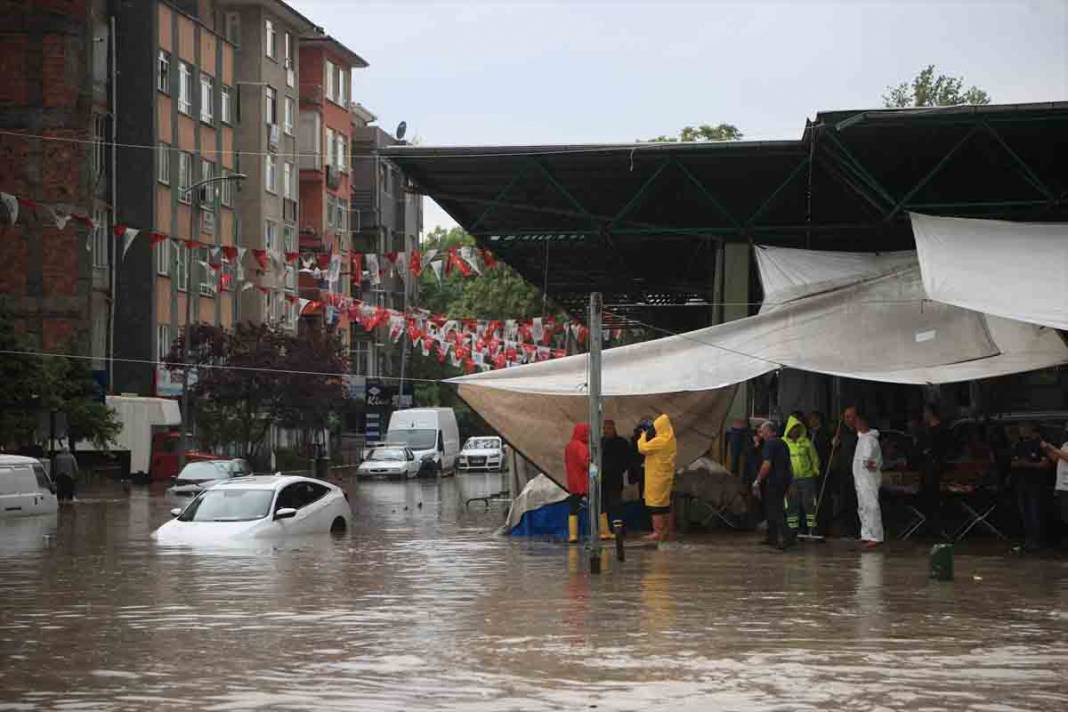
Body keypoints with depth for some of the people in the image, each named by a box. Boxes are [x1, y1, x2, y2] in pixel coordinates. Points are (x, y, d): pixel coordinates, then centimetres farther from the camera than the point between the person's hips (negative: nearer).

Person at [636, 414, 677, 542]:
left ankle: (658, 533, -8)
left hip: (657, 477, -9)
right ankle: (667, 532, 19)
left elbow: (643, 448, -15)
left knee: (655, 504, -6)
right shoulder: (670, 439, 10)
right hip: (667, 475, 9)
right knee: (665, 504, 14)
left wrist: (643, 436, 1)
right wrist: (647, 436, 8)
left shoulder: (660, 441, -19)